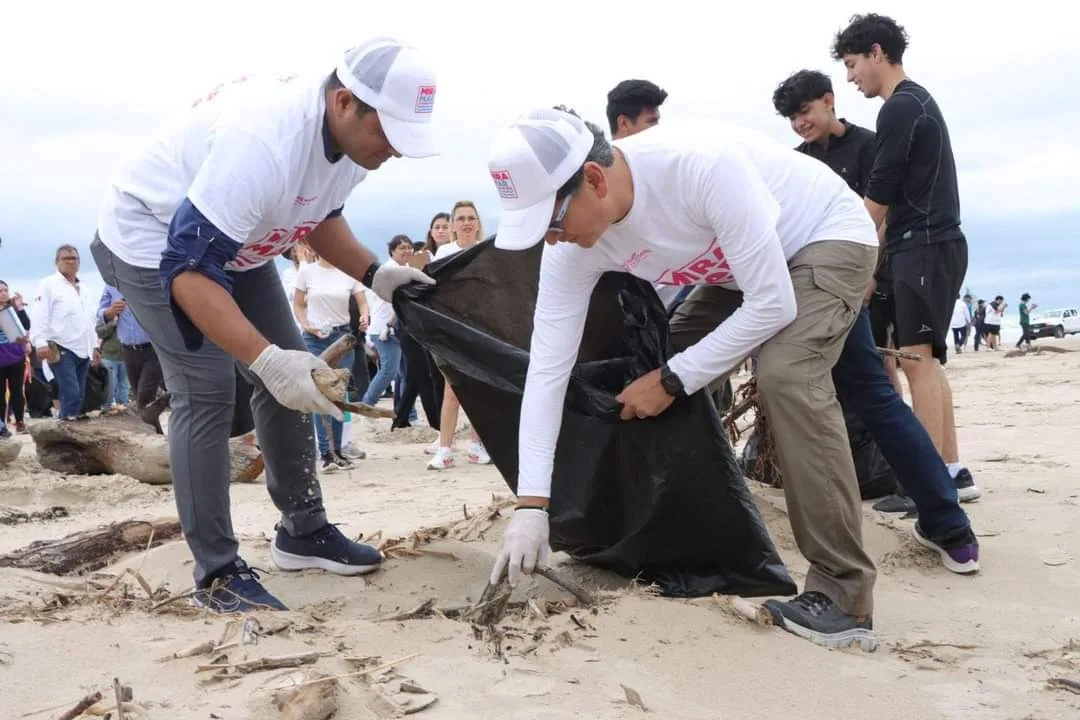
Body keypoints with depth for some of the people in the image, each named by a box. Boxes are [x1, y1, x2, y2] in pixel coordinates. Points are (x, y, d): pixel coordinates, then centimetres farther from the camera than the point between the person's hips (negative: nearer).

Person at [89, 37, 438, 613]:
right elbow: (189, 268, -38)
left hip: (235, 241, 8)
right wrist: (266, 359, -46)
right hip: (153, 241, -8)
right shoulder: (261, 142, -39)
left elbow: (321, 216, 7)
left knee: (292, 376, 5)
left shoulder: (350, 134, -13)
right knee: (206, 393, -16)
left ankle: (303, 531, 18)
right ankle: (216, 574, -6)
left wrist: (374, 274, -10)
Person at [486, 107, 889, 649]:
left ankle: (844, 594, -22)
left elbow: (773, 305, -33)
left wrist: (673, 380, -27)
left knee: (785, 376, -30)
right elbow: (547, 367, -20)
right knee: (656, 374, 1)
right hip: (739, 267, 7)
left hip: (828, 238, -7)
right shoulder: (573, 248, -20)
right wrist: (530, 505, -24)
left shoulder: (703, 165, -40)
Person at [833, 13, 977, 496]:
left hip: (924, 246, -10)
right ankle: (953, 472, 12)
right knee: (924, 360, 10)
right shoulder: (919, 102, 22)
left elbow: (878, 196, -12)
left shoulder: (899, 107, -10)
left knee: (916, 359, -11)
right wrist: (874, 264, 17)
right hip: (931, 245, 10)